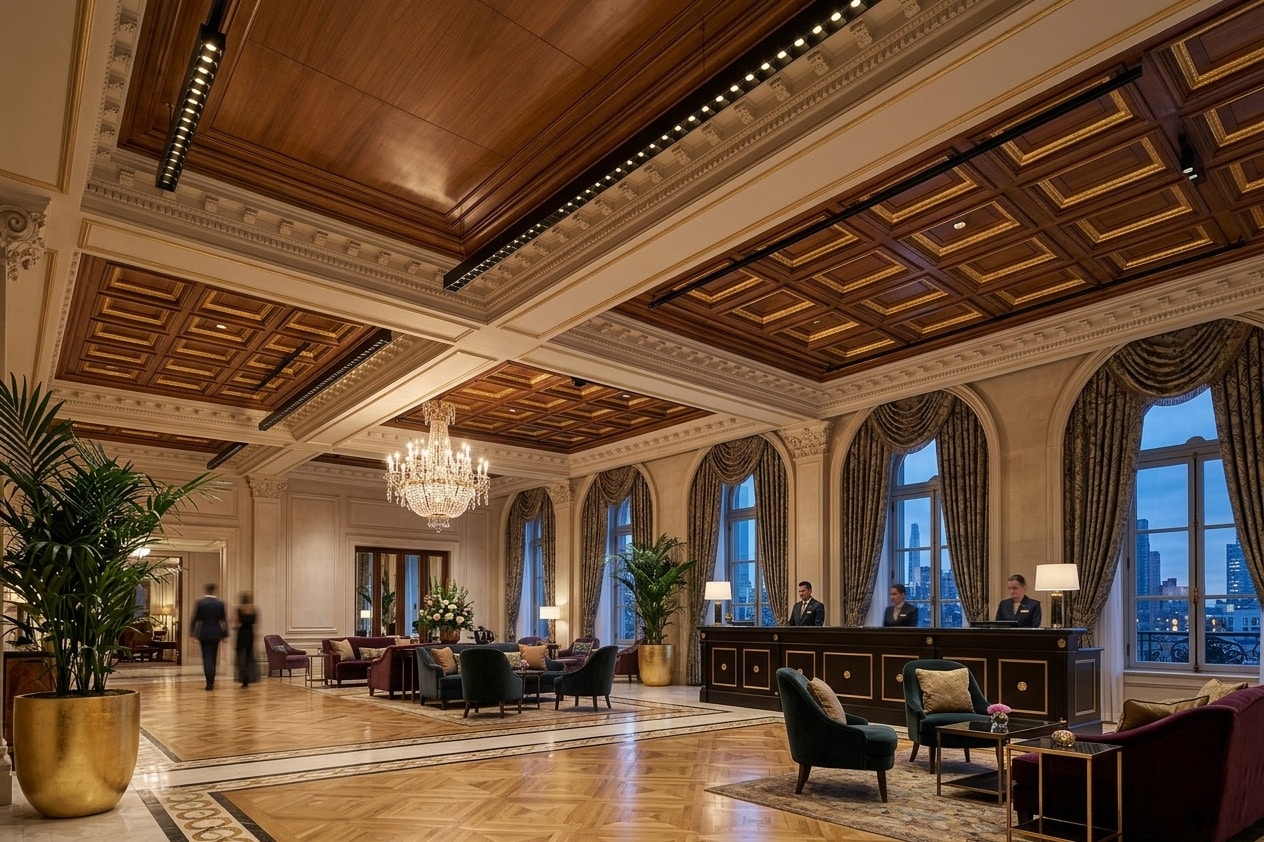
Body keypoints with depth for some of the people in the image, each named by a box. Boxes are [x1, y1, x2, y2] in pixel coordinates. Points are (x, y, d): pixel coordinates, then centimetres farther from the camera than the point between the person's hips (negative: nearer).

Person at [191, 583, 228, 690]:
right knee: (213, 658, 12)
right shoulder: (220, 604, -2)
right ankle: (211, 682, 15)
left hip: (204, 634, -1)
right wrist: (225, 634, 8)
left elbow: (195, 619, -3)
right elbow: (224, 620, 1)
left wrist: (193, 632, 6)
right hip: (216, 634, 1)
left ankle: (209, 682, -10)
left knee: (206, 658, 1)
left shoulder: (200, 603, -5)